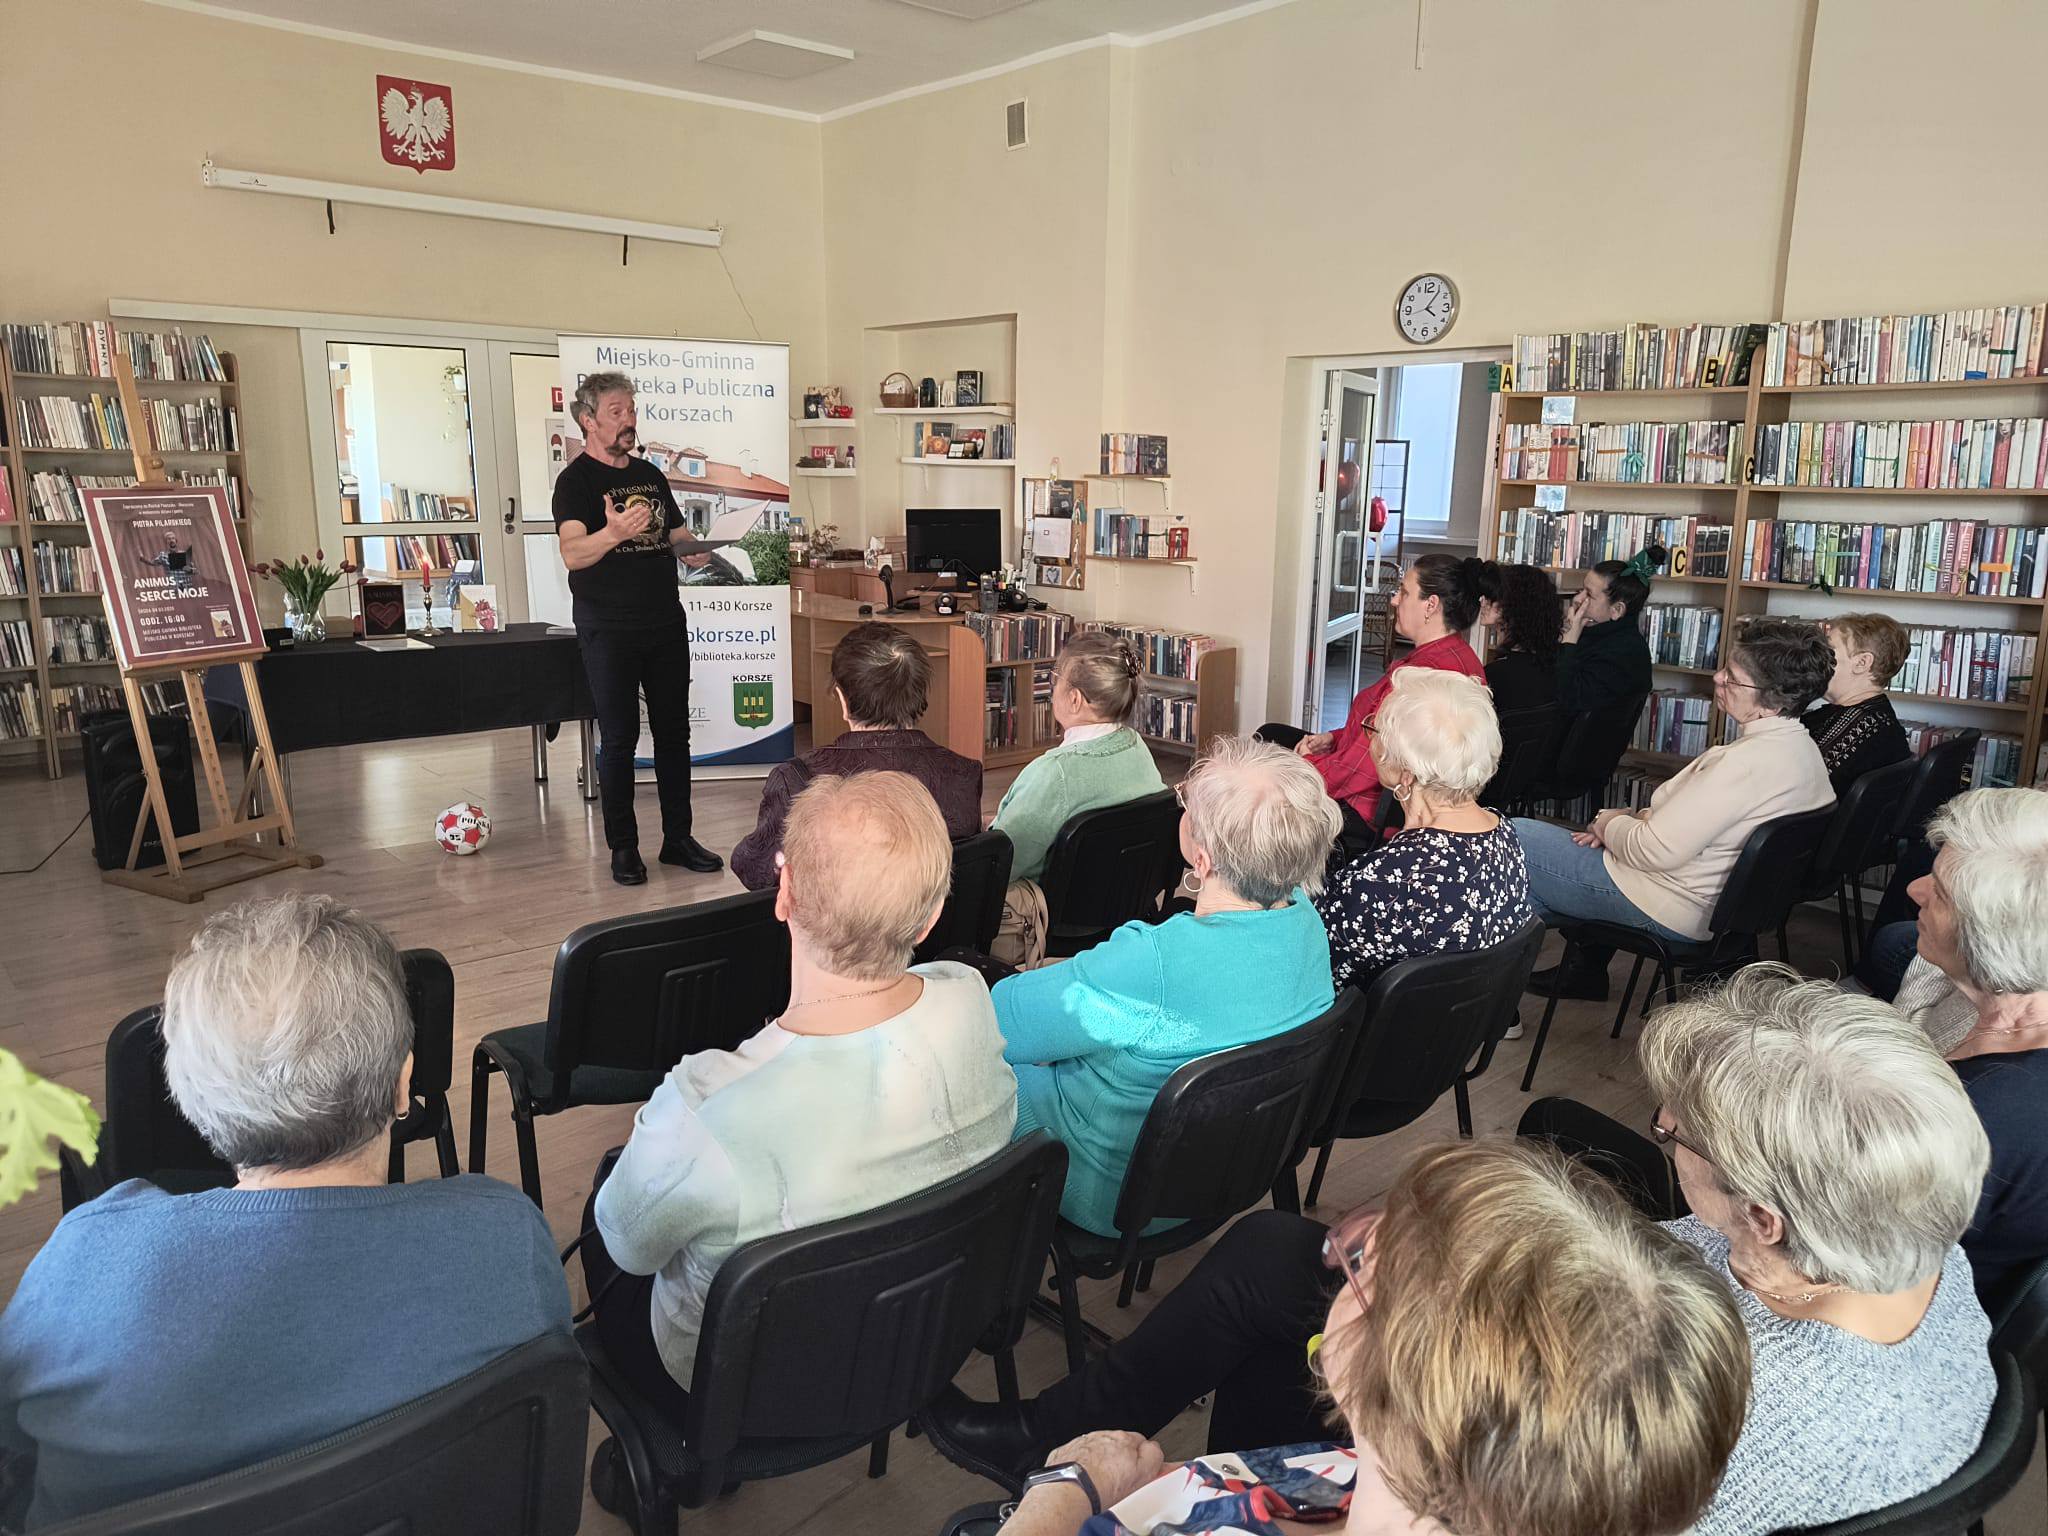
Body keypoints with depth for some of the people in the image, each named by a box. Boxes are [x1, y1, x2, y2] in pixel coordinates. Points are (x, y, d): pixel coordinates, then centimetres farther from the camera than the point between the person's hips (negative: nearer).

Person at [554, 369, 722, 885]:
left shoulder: (650, 475, 13)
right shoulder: (576, 480, -8)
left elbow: (677, 534, 23)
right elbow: (572, 554, -23)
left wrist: (694, 551, 1)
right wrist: (612, 533, -42)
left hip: (666, 623, 6)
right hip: (609, 630, -6)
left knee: (674, 732, 9)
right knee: (618, 739, 1)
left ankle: (678, 838, 18)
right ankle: (623, 847, 11)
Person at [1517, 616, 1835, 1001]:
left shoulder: (1749, 762, -30)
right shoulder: (1801, 746, 2)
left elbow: (1654, 850, -27)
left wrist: (1608, 822, -8)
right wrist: (1634, 819, 1)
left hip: (1674, 913, -10)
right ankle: (1586, 969, 30)